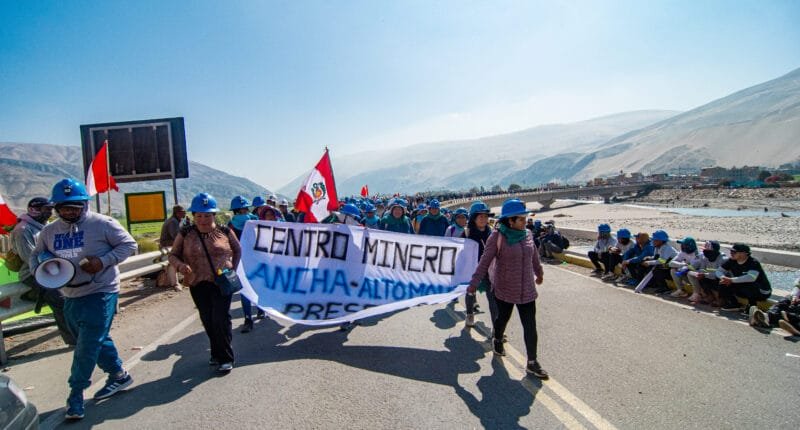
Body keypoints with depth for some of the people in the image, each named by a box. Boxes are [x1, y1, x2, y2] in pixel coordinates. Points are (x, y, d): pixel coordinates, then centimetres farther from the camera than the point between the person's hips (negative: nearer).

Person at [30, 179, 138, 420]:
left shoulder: (102, 224, -11)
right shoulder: (49, 231, 6)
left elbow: (128, 245, -8)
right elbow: (36, 255, 17)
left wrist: (104, 261, -21)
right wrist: (38, 269, -7)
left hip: (100, 293, -6)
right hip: (71, 297, 6)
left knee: (87, 346, -5)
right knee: (97, 341, 17)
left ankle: (76, 393, 10)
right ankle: (119, 376, 34)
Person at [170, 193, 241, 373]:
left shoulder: (225, 232, -1)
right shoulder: (186, 234, 0)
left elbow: (237, 250, 12)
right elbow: (173, 255, 6)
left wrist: (233, 269, 1)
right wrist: (180, 265, -16)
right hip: (198, 284, 3)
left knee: (220, 319, -7)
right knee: (208, 321, 12)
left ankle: (226, 358, 7)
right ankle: (217, 353, 31)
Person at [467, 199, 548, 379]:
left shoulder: (527, 235, -1)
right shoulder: (497, 237, -16)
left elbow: (534, 257, 16)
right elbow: (484, 262, -15)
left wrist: (539, 273, 30)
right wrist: (474, 284, -16)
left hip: (526, 290, 4)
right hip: (504, 290, -4)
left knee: (530, 326, 3)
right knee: (502, 318, 18)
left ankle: (532, 363, 13)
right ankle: (497, 340, 48)